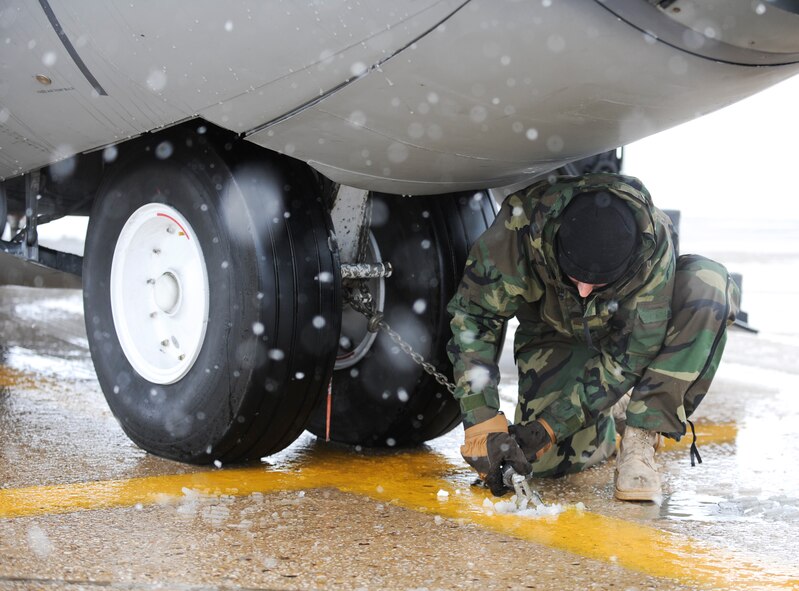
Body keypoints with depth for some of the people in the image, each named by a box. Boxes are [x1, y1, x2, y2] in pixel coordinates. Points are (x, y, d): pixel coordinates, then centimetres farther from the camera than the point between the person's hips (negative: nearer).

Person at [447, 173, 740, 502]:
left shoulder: (653, 244, -36)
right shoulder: (521, 224, -36)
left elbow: (629, 355, -29)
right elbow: (473, 316, -27)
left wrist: (551, 426, -33)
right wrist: (481, 420, -35)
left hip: (634, 329, 0)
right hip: (557, 333, 0)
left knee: (707, 283, -32)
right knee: (552, 459, -22)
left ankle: (640, 438, -25)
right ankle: (607, 425, 16)